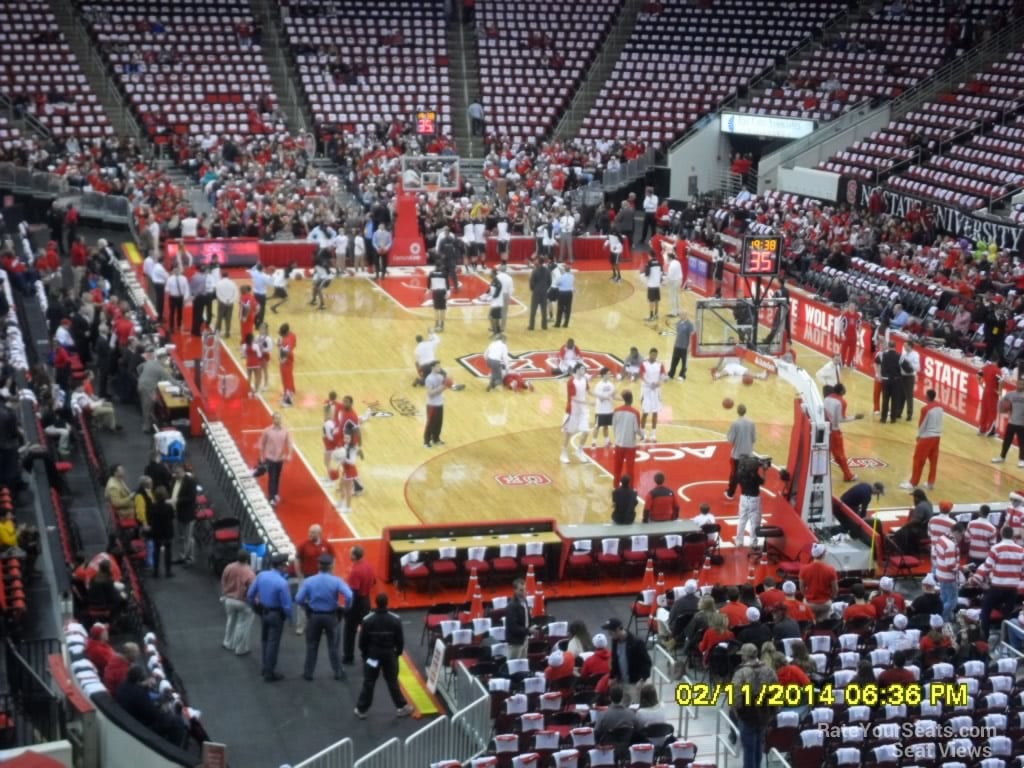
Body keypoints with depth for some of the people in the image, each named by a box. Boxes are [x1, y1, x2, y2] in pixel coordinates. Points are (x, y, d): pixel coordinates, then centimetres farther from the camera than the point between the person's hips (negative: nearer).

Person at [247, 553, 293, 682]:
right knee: (273, 643, 7)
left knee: (265, 640, 25)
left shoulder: (261, 575, -8)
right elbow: (287, 604, -21)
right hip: (276, 614, -6)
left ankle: (265, 667, 39)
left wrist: (255, 607, 17)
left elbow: (250, 595, 0)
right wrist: (289, 617, -2)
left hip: (262, 612, 6)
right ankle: (269, 673, 16)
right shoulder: (282, 582, -27)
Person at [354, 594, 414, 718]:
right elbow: (400, 640, -3)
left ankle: (361, 710, 11)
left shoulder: (368, 620, -13)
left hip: (373, 654, 0)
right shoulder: (395, 620, -11)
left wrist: (364, 653, 12)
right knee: (392, 682, 11)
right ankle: (401, 707, 17)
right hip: (389, 654, 1)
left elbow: (362, 640, -6)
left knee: (368, 683, 7)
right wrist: (398, 652, 15)